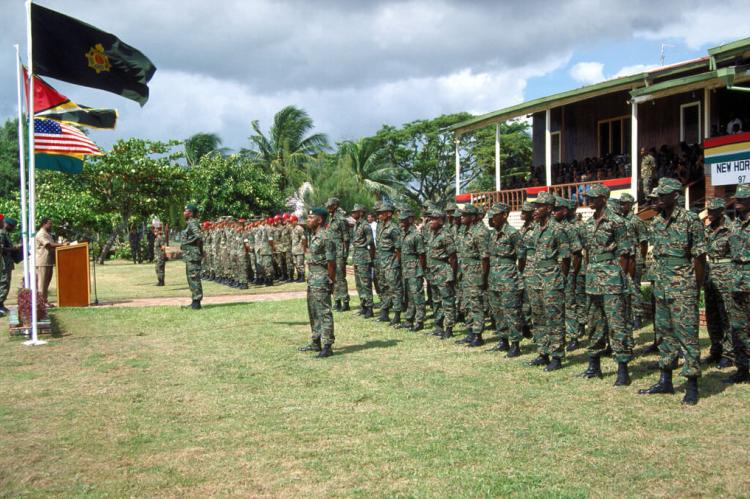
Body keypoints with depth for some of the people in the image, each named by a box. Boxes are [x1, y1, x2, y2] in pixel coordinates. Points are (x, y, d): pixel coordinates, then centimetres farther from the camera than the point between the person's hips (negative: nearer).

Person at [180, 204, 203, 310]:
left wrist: (200, 249, -15)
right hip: (189, 255, 10)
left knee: (194, 277, -8)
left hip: (193, 254, -10)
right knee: (191, 277, 14)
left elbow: (199, 237, -26)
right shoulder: (189, 223, 16)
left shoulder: (192, 223, -14)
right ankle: (195, 300, 21)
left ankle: (197, 302, -6)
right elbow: (198, 238, 21)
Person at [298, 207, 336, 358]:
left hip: (321, 279, -10)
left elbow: (331, 262, -17)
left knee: (324, 312, -7)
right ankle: (316, 342, 28)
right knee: (313, 311, 17)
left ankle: (327, 346, -3)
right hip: (312, 278, 10)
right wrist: (309, 277, 17)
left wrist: (331, 282, -15)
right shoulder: (313, 235, 13)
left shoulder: (326, 237, -18)